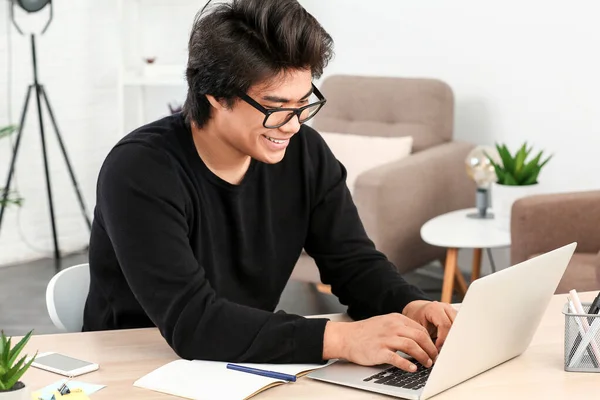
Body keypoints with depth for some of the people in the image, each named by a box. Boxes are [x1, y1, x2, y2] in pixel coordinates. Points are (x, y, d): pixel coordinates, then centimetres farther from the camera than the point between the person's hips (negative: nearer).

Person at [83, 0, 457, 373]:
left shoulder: (305, 153, -6)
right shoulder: (141, 172, -22)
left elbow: (355, 263, 0)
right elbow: (190, 322, -30)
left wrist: (412, 307, -21)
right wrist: (339, 338, -36)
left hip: (244, 371, 5)